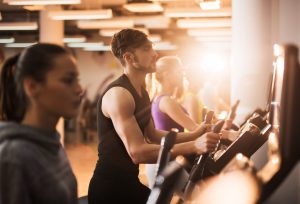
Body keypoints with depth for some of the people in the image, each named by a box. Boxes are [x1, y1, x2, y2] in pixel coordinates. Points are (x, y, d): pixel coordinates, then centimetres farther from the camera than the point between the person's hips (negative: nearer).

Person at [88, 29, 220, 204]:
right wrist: (193, 146, -32)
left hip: (128, 181, 9)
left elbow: (153, 135, 16)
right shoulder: (119, 94, -23)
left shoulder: (141, 91, 10)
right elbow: (137, 152, -30)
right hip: (110, 187, -9)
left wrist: (194, 135, 6)